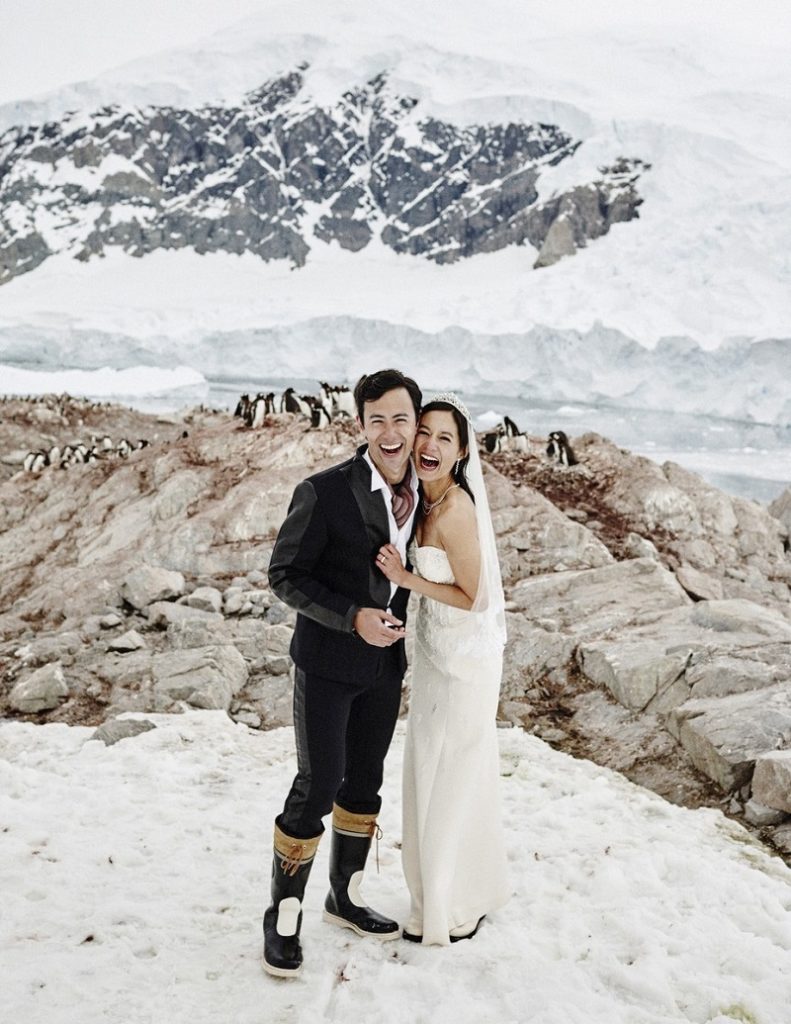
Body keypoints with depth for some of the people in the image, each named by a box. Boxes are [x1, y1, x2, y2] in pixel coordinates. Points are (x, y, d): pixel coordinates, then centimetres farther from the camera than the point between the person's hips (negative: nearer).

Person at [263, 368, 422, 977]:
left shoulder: (424, 493, 0)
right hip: (328, 661, -5)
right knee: (318, 787, -2)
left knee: (364, 785, 16)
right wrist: (352, 619, -23)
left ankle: (346, 897, 34)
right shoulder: (325, 492, -18)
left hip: (386, 661, 6)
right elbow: (284, 575, -14)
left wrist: (400, 629, 8)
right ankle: (284, 918, 15)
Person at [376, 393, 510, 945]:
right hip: (436, 650, 9)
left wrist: (406, 579, -20)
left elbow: (471, 598, -19)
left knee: (451, 779, 6)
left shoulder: (456, 509, -25)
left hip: (465, 657, -9)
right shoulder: (424, 499, 2)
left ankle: (454, 912, 25)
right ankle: (466, 893, 40)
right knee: (435, 772, 21)